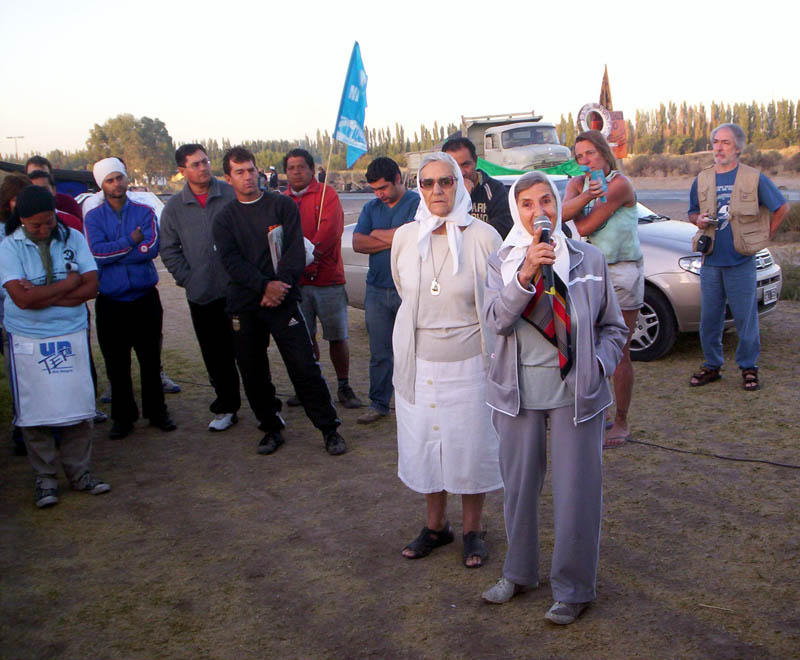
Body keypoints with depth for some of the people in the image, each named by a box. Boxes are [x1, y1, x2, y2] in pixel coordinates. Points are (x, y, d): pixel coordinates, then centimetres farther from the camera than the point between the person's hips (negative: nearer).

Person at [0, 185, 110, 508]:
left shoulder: (73, 238, 0)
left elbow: (91, 287, -7)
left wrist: (42, 296, -14)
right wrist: (69, 283, -10)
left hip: (72, 335, 2)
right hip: (28, 340, -2)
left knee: (76, 407, 6)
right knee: (36, 411, 4)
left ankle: (79, 471, 20)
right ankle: (45, 477, 18)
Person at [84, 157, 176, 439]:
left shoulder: (144, 212, 1)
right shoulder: (93, 218, 1)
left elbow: (152, 247, -15)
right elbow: (96, 252, -14)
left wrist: (113, 254, -15)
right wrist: (131, 242, -12)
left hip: (145, 299, 0)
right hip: (110, 303, 0)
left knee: (151, 360, 9)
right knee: (116, 364, 7)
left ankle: (156, 412, 23)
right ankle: (123, 417, 20)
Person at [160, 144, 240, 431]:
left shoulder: (232, 195, -2)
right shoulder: (174, 208, 5)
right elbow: (169, 251, 10)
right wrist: (189, 280, 0)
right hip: (202, 297, 3)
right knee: (216, 356, 10)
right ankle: (226, 408, 24)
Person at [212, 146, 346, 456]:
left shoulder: (282, 205, 5)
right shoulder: (224, 218, 9)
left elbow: (295, 250, -2)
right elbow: (231, 261, -4)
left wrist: (280, 285, -15)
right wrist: (264, 285, -17)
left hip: (282, 299, -2)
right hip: (243, 305, 3)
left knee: (304, 366, -6)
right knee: (253, 372, 7)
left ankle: (329, 428, 4)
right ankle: (272, 428, 24)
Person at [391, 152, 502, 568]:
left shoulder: (483, 237, -11)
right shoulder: (405, 237, -1)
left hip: (468, 362, -3)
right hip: (418, 362, 3)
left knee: (471, 445, 7)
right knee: (423, 444, 13)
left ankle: (472, 531, 27)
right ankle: (435, 525, 33)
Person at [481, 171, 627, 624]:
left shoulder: (590, 259, 2)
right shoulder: (503, 263, 3)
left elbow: (613, 326, 8)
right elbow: (496, 320, -13)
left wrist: (597, 365, -8)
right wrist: (525, 275, -26)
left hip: (575, 391, -1)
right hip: (519, 389, 2)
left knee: (576, 490, 1)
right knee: (519, 484, 13)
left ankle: (574, 588, 19)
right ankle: (519, 573, 34)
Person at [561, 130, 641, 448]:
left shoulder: (619, 184, -13)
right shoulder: (578, 183, 9)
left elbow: (584, 227, -18)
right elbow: (563, 212, -13)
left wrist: (576, 211, 1)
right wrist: (586, 197, -30)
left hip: (622, 272, -6)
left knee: (619, 353, -1)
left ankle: (621, 423, 8)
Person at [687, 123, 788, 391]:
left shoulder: (754, 178, -2)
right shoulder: (702, 180, 9)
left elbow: (782, 207, 7)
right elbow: (692, 213, 19)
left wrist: (766, 235, 5)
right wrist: (699, 220, -3)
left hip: (741, 261, -3)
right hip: (711, 261, 3)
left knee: (746, 317, 1)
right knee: (709, 318, 8)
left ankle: (749, 367, 15)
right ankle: (712, 366, 21)